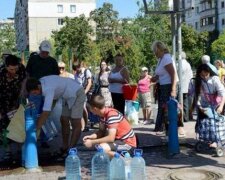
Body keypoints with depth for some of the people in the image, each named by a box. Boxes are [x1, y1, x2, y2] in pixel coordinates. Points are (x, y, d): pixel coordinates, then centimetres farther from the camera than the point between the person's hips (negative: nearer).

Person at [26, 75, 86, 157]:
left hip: (77, 94, -10)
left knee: (75, 123, -8)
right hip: (67, 96, 10)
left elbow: (46, 113, -39)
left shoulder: (48, 89, -35)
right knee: (64, 121, 8)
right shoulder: (40, 82, -10)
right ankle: (65, 147, 15)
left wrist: (35, 129, -35)